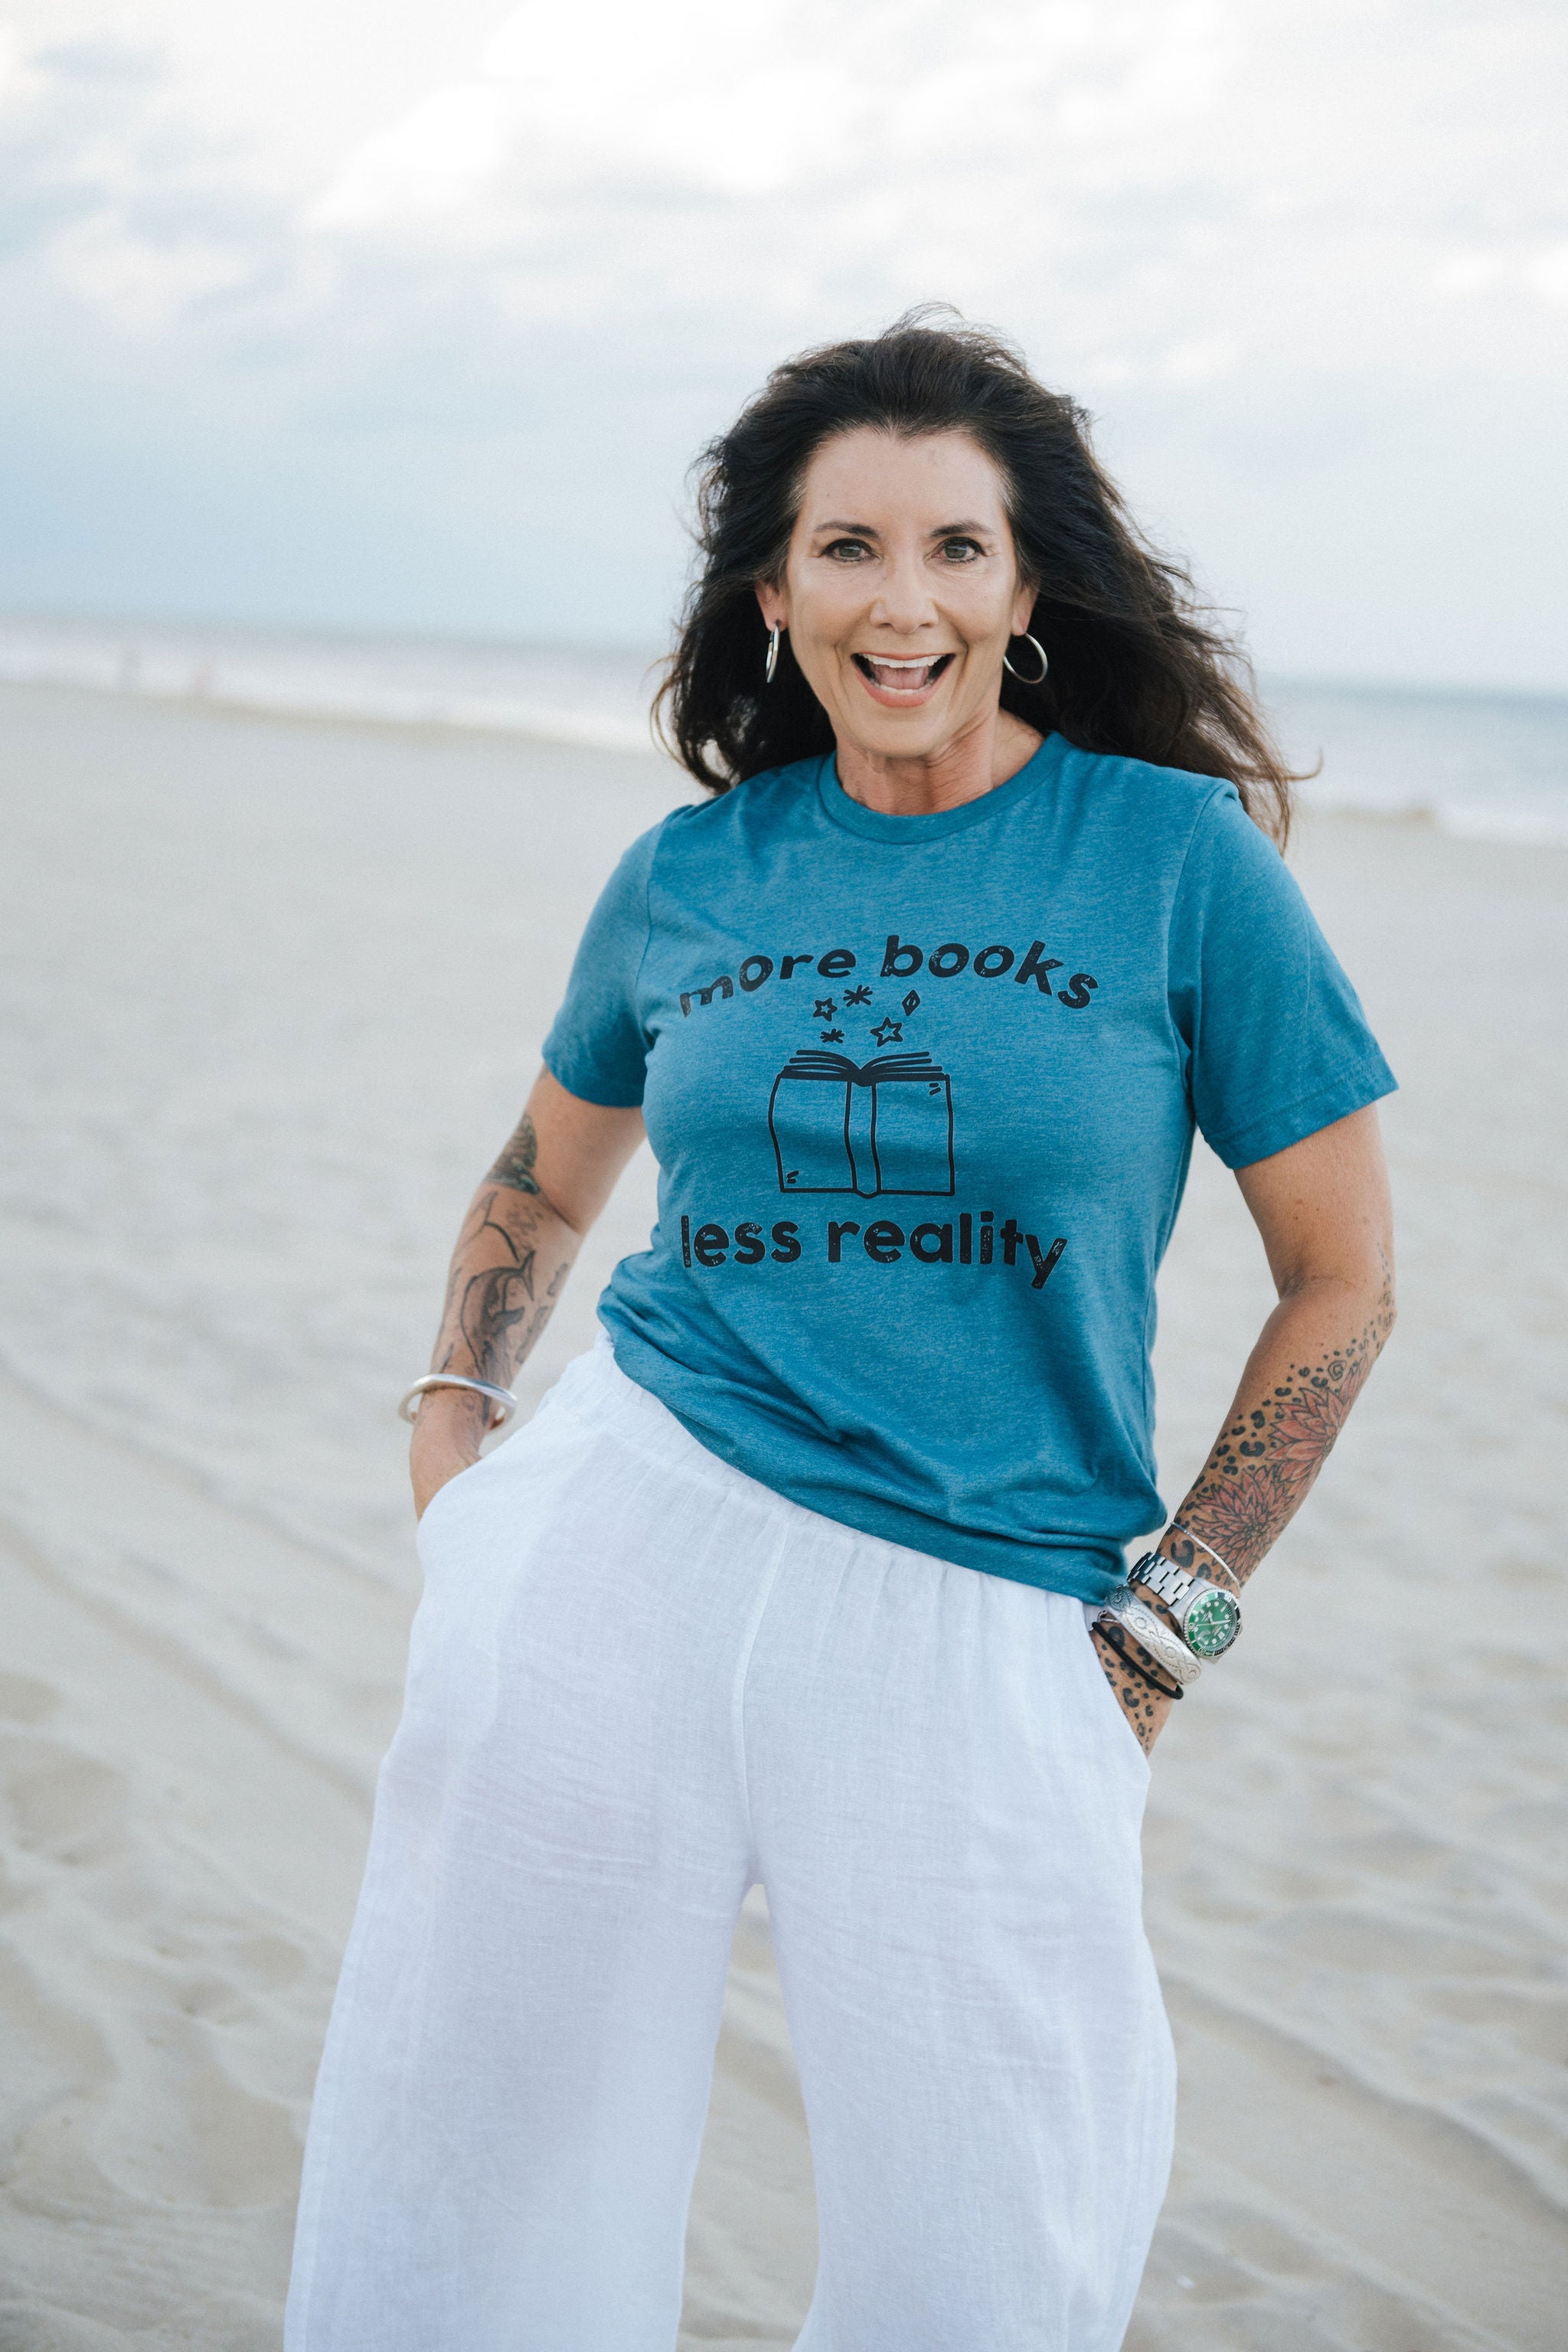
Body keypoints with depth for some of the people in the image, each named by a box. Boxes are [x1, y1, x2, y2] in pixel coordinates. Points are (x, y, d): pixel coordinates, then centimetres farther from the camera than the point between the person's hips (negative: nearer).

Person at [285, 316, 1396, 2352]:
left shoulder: (1177, 854, -3)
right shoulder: (691, 876, 7)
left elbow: (1343, 1282, 1)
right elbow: (547, 1179, 25)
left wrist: (1160, 1631, -2)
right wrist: (448, 1427, 10)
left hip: (986, 1622, -2)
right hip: (629, 1531, 3)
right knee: (482, 2167, 10)